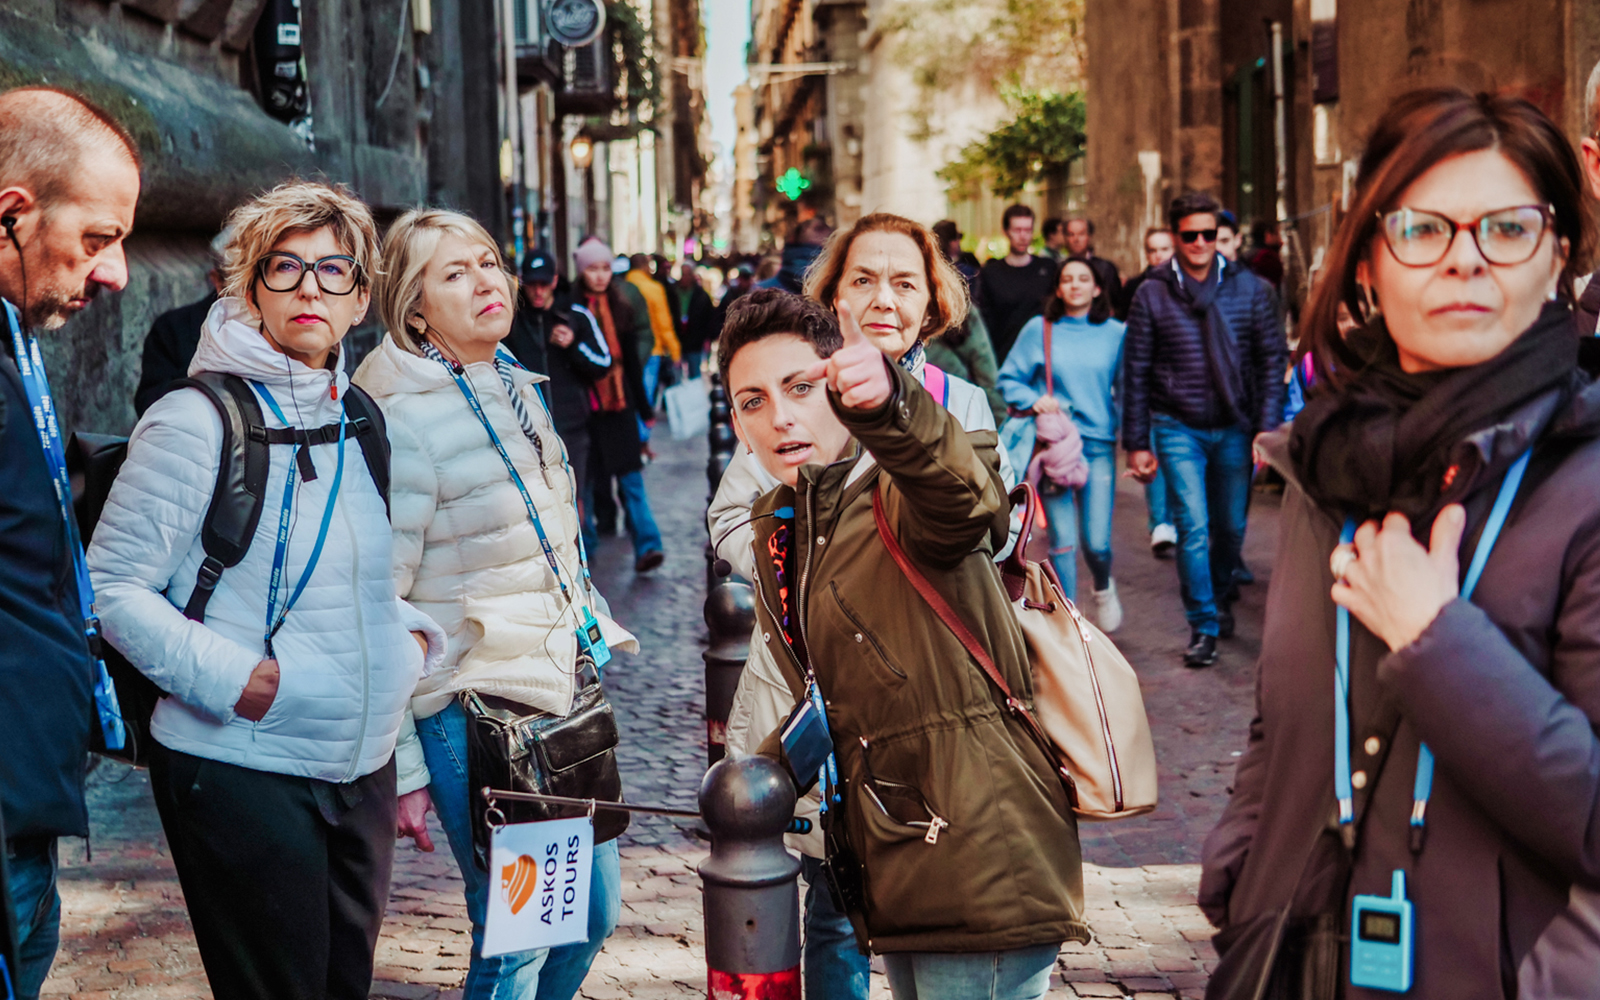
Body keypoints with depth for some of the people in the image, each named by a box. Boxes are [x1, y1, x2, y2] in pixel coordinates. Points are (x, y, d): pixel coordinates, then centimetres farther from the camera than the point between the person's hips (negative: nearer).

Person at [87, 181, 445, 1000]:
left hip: (363, 766, 7)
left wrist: (414, 632, 6)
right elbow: (114, 586, -12)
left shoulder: (361, 419, 11)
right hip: (242, 771, -7)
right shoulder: (198, 421, -10)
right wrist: (232, 676, -20)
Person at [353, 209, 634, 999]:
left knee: (593, 917, 15)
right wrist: (399, 767, -14)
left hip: (563, 691, 8)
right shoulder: (403, 422, -15)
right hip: (473, 710, -8)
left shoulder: (520, 391, 10)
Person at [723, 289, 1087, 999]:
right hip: (892, 876, 8)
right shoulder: (774, 532, 12)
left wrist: (888, 405, -58)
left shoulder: (901, 496, -12)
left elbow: (962, 501, -40)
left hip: (981, 863, -8)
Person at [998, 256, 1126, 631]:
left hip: (1099, 445, 1)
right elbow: (1009, 379, 7)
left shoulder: (1114, 333, 7)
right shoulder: (1039, 330, 3)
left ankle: (1103, 587, 31)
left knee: (1096, 542, -4)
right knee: (1062, 540, -2)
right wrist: (1033, 400, -12)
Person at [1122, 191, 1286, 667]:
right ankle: (1202, 626, -1)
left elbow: (1272, 361, 3)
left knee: (1231, 527, 12)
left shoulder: (1250, 289, 1)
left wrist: (1267, 429, -5)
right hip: (1178, 429, -2)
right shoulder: (1153, 294, -1)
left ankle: (1221, 597, 38)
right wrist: (1137, 443, 0)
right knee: (1193, 526, -11)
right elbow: (1136, 372, 2)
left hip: (1234, 428, 2)